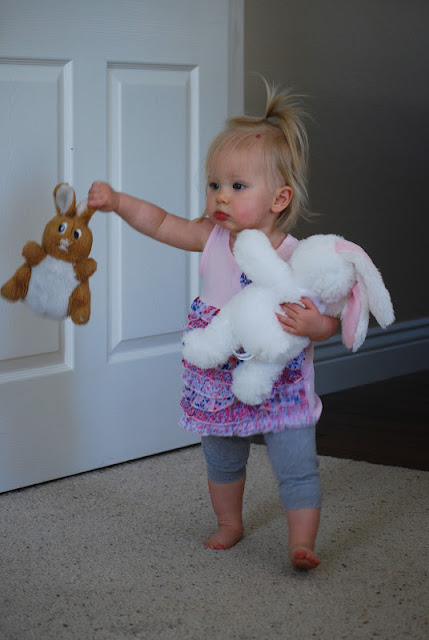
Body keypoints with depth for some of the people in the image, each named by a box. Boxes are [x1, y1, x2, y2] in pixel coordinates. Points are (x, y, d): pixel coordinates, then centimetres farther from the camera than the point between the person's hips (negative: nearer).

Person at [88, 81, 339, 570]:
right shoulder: (212, 239, -9)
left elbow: (327, 321, -18)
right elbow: (162, 223, 1)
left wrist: (314, 324, -41)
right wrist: (116, 200, -11)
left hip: (280, 391, -5)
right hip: (220, 389, 5)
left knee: (297, 468, -6)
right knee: (221, 462, 23)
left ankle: (302, 543, 6)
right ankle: (229, 524, 44)